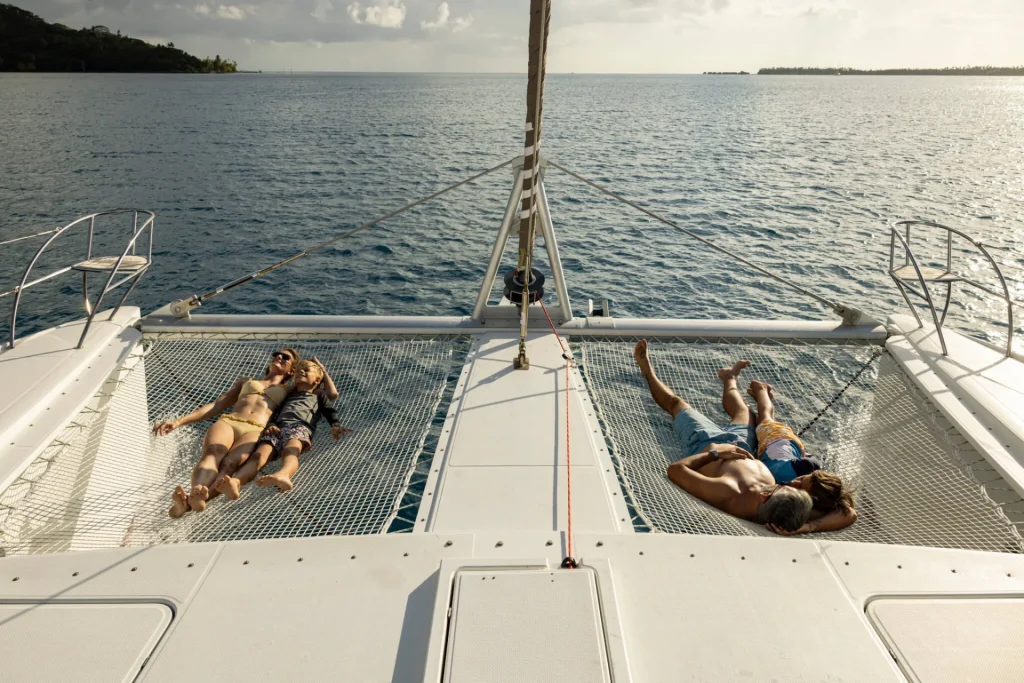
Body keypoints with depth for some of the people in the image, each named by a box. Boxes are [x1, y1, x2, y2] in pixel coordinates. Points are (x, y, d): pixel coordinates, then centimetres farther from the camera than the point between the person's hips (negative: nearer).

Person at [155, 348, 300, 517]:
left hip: (256, 430, -2)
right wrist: (178, 422, 18)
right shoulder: (245, 381, 38)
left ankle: (191, 501, -65)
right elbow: (216, 405, 28)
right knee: (212, 453, -36)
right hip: (227, 422, 3)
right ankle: (196, 493, -65)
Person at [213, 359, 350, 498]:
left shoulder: (318, 395, 35)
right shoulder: (288, 395, 42)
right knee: (259, 454, -30)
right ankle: (235, 482, -58)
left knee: (289, 451, -39)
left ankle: (283, 475, -72)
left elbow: (330, 411, 21)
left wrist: (335, 426, -1)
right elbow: (275, 412, 28)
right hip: (278, 428, 2)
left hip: (300, 426, -2)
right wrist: (271, 425, 5)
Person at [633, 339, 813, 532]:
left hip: (706, 444, -3)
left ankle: (646, 367, 48)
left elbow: (675, 470, -38)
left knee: (676, 403, 19)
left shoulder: (726, 493, -49)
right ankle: (729, 377, 66)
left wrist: (714, 452, -30)